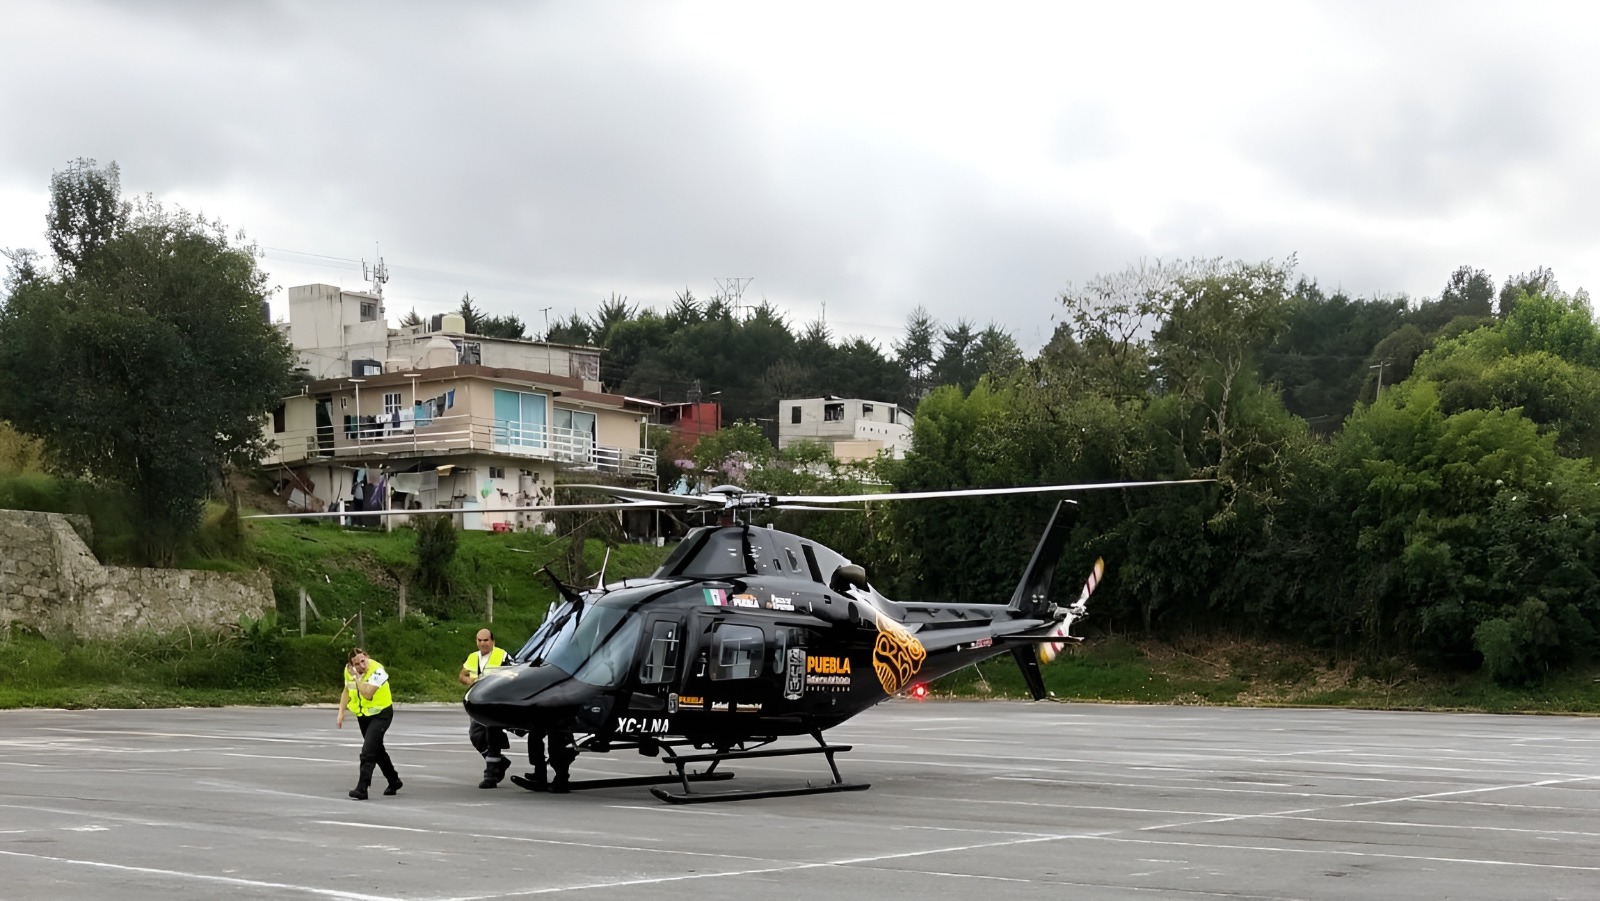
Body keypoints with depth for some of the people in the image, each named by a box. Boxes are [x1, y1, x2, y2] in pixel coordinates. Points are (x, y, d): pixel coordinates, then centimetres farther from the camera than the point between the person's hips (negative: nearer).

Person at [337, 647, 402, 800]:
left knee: (368, 751, -18)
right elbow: (347, 691, 11)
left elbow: (367, 693, -37)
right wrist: (341, 712, 5)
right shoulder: (349, 671, -6)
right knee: (376, 749, 19)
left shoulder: (377, 670, -26)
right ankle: (394, 781, 36)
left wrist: (357, 677, -31)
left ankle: (362, 789, -19)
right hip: (363, 714, 8)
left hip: (380, 714, -8)